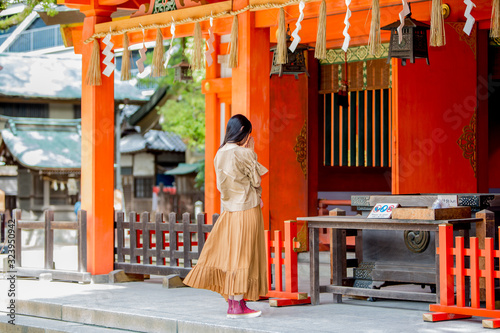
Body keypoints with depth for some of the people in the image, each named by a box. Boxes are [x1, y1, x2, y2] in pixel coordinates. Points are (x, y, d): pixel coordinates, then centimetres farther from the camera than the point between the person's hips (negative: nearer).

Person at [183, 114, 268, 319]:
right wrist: (251, 152, -1)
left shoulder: (220, 154, 7)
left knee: (229, 254, 11)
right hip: (246, 209, -8)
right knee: (243, 255, -3)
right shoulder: (243, 154, -16)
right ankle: (237, 307, -2)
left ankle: (232, 302, 16)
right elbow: (256, 179, -5)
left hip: (229, 209, 8)